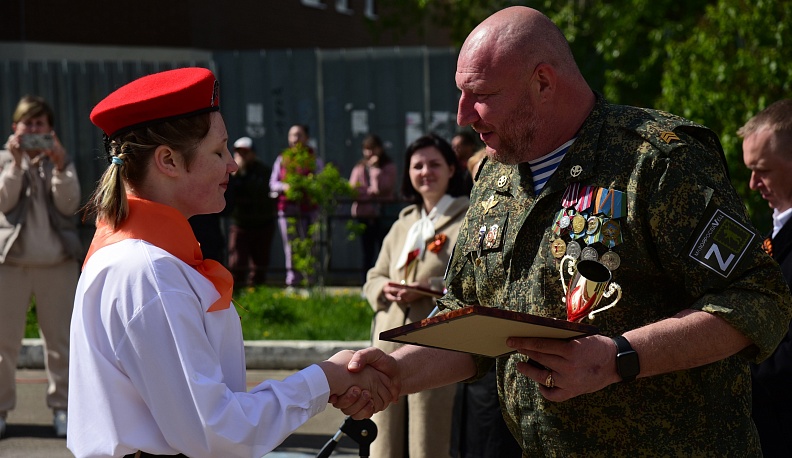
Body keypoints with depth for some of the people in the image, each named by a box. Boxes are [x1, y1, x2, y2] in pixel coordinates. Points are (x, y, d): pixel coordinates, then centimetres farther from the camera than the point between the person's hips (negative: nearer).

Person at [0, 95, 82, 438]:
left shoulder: (62, 162, 10)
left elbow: (69, 205, -5)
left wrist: (60, 168, -18)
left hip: (57, 261, 1)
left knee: (60, 339, 4)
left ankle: (61, 407, 10)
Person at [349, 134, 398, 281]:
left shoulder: (389, 167, 4)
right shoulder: (359, 167, 13)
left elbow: (381, 187, -10)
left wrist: (374, 167, -6)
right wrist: (371, 192, -10)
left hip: (381, 215, -3)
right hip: (363, 215, 3)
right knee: (367, 253, 6)